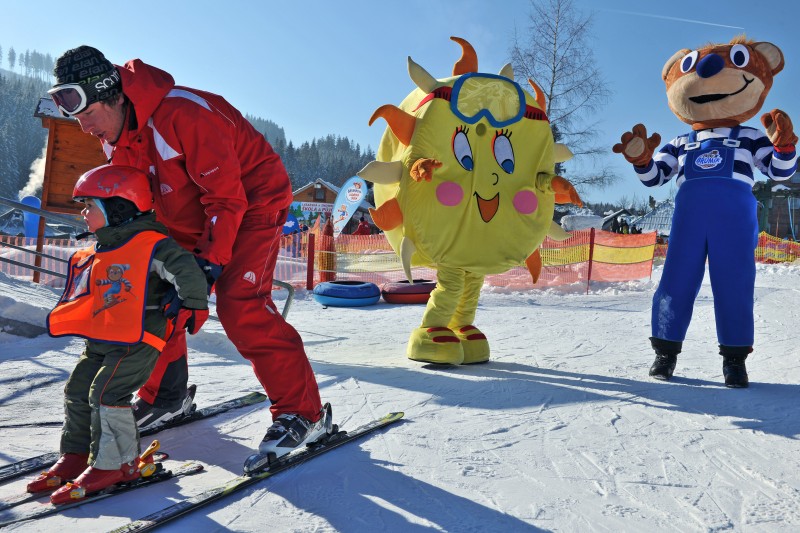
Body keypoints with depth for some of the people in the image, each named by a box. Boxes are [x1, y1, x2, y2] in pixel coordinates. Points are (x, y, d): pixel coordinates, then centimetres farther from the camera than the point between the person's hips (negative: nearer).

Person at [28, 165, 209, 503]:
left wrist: (192, 306, -17)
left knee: (106, 393, -16)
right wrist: (60, 322, 20)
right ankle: (76, 455, 28)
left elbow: (186, 270, -21)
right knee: (77, 390, 12)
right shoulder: (93, 256, 17)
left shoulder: (151, 244, -14)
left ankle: (116, 463, -2)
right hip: (101, 340, 10)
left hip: (139, 339, -10)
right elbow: (82, 298, 29)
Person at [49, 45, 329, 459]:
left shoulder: (183, 115, -30)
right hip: (189, 217, 9)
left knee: (239, 305, -22)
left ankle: (302, 412, -14)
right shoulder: (114, 138, -3)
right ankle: (166, 396, 23)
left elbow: (226, 196, -27)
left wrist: (212, 258, -25)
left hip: (253, 202, -8)